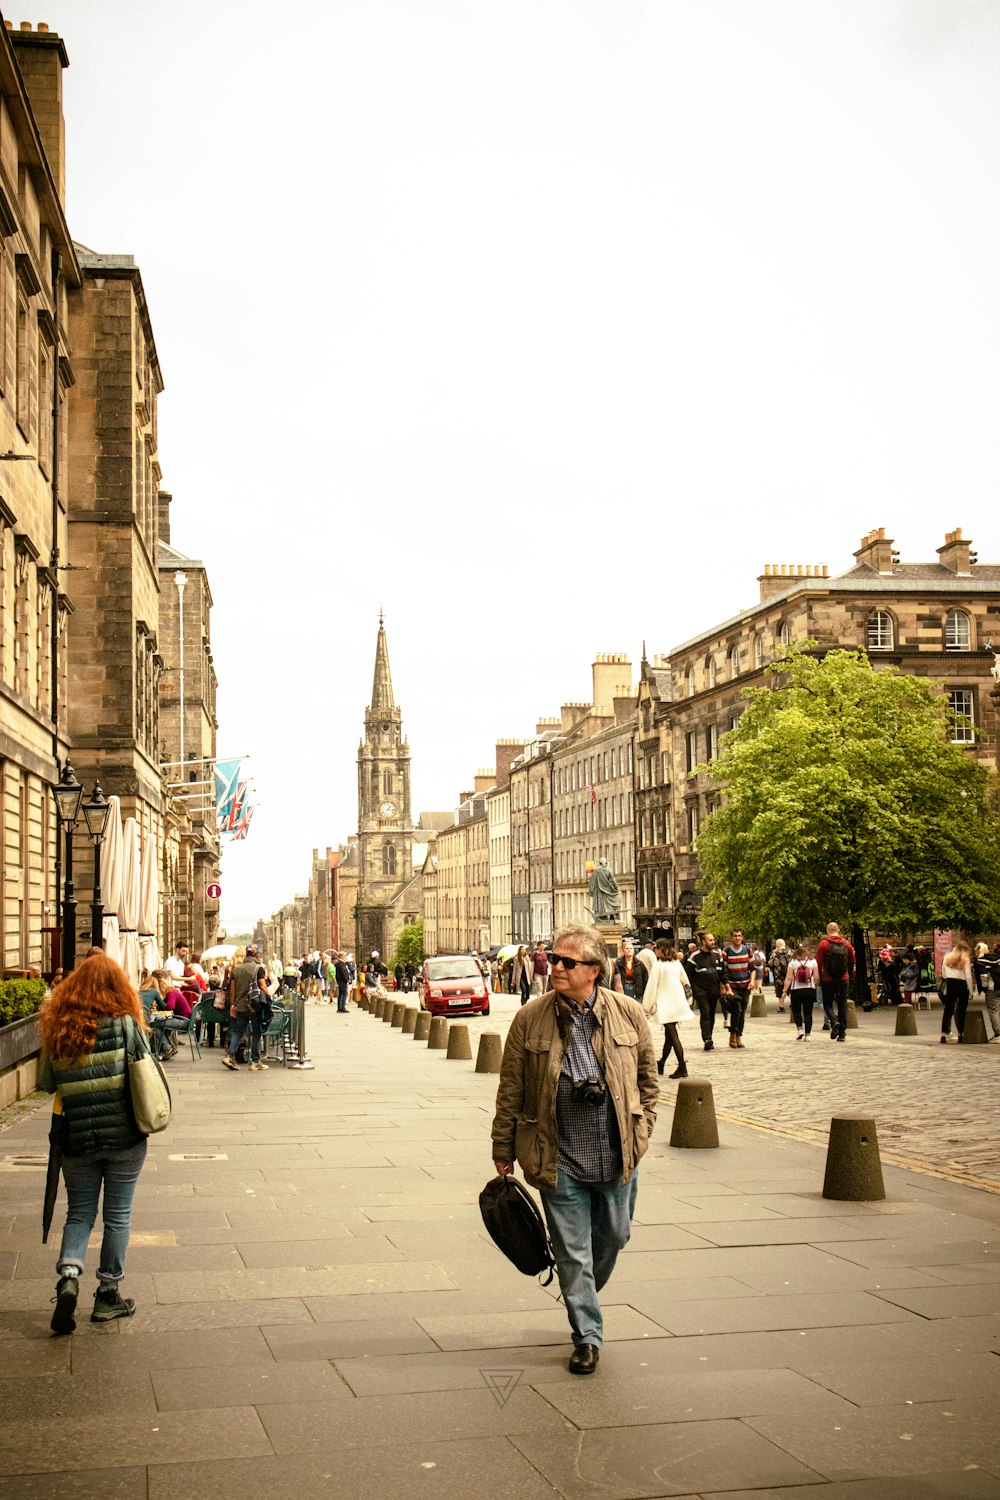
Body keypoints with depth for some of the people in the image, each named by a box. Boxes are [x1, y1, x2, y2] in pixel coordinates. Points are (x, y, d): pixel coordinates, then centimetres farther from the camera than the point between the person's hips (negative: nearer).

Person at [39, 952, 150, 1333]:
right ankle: (108, 1293, 19)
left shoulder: (58, 1028, -2)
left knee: (79, 1213, 15)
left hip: (77, 1138, 2)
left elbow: (48, 1084, 4)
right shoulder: (124, 1023, -11)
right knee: (118, 1215, 11)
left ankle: (69, 1274, -7)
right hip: (124, 1136, -2)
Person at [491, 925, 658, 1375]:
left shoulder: (628, 1014, -2)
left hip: (616, 1155, 2)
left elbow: (648, 1079, 10)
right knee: (572, 1250, 4)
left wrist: (640, 1132, 6)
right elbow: (510, 1092, 1)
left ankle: (582, 1296, 46)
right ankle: (587, 1336, 19)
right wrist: (504, 1152, 2)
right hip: (558, 1158, -2)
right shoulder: (529, 1020, -5)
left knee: (613, 1236, 17)